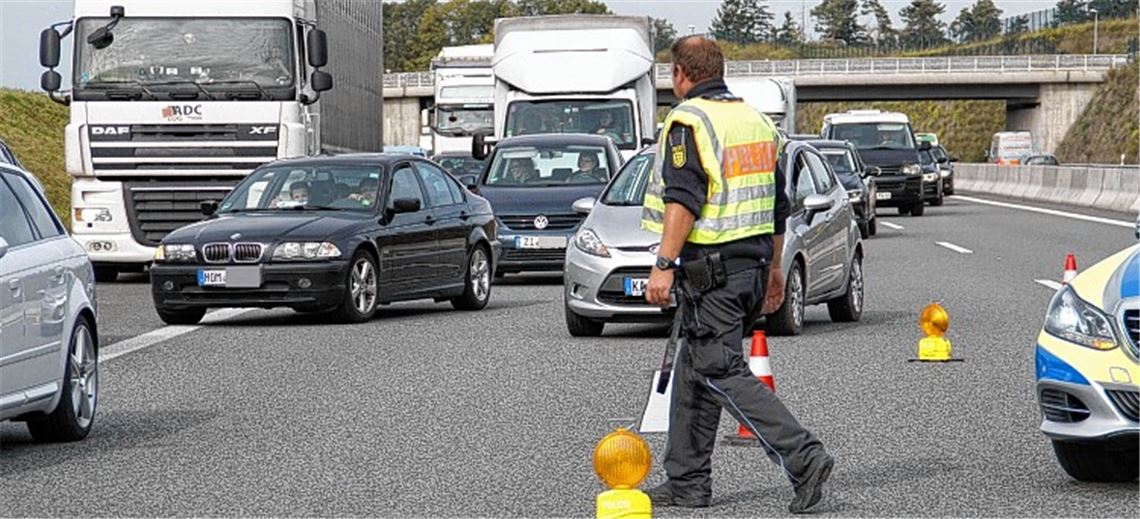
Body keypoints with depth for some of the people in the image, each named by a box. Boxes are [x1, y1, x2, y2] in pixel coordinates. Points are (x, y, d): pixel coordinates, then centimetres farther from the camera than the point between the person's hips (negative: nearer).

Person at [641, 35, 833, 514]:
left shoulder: (688, 122, -10)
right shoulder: (755, 120, 16)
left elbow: (684, 200, -21)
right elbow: (778, 203, 21)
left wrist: (664, 265, -23)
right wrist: (773, 267, 27)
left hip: (710, 269, -9)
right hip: (753, 262, 9)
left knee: (722, 373, -9)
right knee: (695, 371, 15)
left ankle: (803, 458, -20)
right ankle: (687, 483, 18)